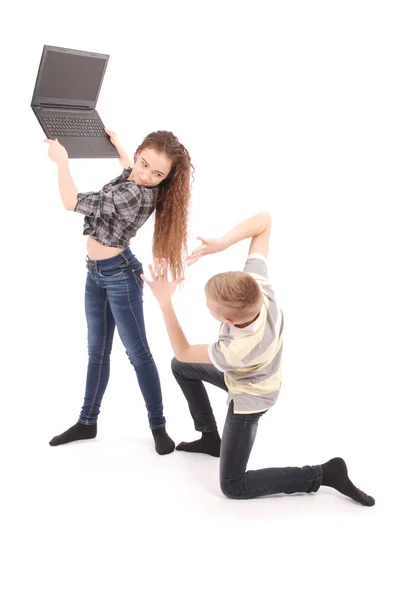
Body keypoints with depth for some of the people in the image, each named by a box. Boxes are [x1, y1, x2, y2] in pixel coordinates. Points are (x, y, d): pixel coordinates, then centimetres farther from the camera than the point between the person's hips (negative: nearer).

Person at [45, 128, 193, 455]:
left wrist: (61, 158, -12)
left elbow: (72, 202, -25)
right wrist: (116, 143, 40)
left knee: (138, 353, 1)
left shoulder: (136, 196, -28)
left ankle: (158, 426, 15)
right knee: (97, 350, 16)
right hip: (95, 272, 9)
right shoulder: (133, 179, -1)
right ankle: (88, 422, 28)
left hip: (120, 275, -9)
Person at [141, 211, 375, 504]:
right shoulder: (254, 283, -35)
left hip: (249, 396, -8)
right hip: (244, 372, 8)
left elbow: (183, 352, -28)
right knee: (180, 368, 22)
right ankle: (211, 438, 34)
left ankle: (325, 473, 1)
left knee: (233, 487, -1)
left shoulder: (238, 351, -46)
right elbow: (264, 220, -26)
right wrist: (221, 243, -38)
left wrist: (165, 302, -33)